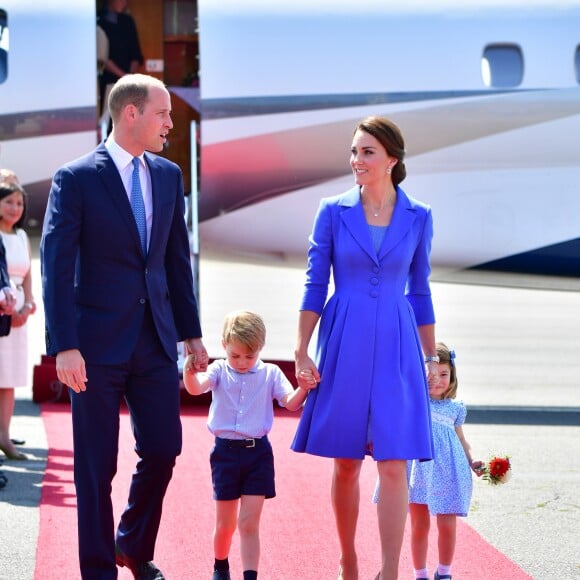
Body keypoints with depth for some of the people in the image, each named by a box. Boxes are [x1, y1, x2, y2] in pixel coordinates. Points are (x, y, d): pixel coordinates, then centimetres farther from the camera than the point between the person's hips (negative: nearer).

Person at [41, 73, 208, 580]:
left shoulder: (168, 175, 9)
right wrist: (64, 346, -17)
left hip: (156, 338, 5)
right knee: (97, 466, 2)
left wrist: (192, 332, 12)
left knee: (163, 447, 6)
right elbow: (57, 267, -11)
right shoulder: (76, 178, -8)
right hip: (98, 342, -5)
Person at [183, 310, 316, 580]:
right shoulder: (219, 371, 0)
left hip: (258, 453, -1)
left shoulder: (270, 373, 1)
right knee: (225, 523, 12)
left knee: (249, 523, -6)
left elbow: (291, 403, -9)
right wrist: (189, 371, -42)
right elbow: (196, 387, -19)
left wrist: (304, 388, -31)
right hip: (225, 452, 1)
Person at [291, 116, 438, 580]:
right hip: (344, 345, 0)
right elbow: (315, 286, 1)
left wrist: (431, 358, 10)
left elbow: (420, 293, 11)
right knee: (346, 464, 7)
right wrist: (302, 352, -5)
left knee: (393, 464, -7)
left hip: (395, 348, 0)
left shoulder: (418, 218, 4)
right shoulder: (333, 211, 0)